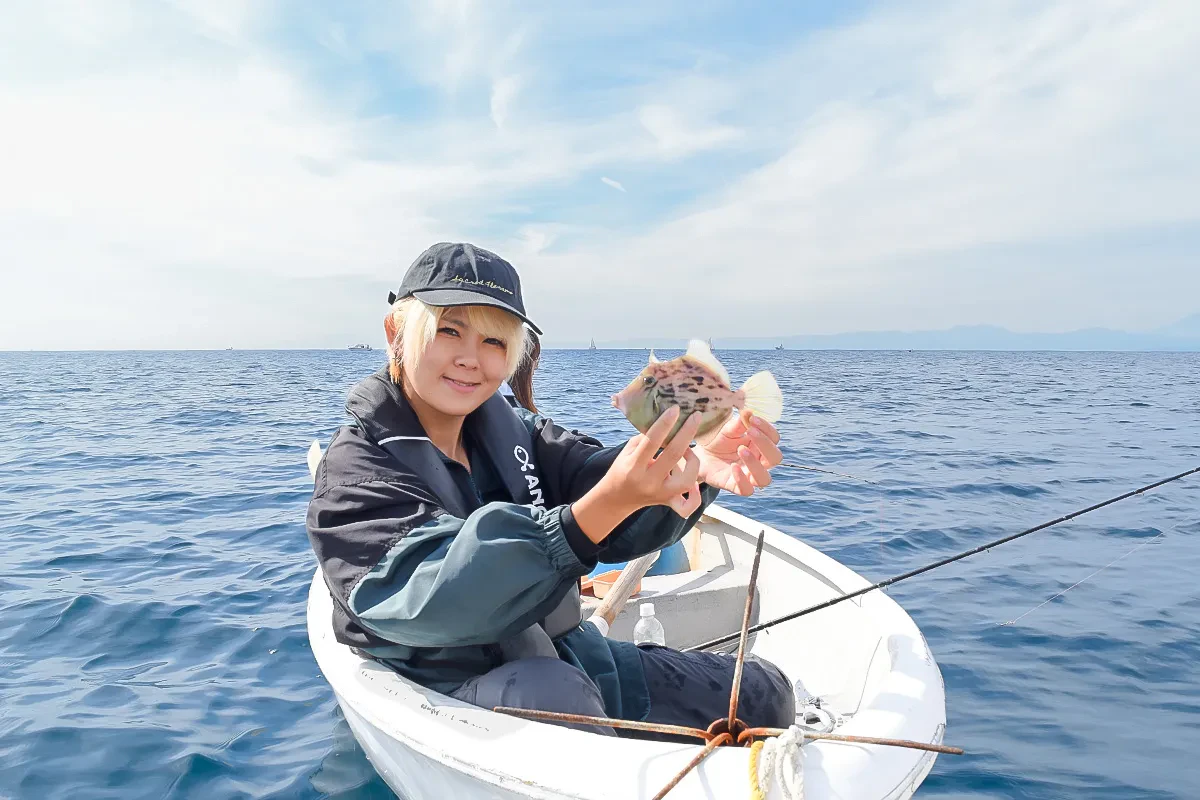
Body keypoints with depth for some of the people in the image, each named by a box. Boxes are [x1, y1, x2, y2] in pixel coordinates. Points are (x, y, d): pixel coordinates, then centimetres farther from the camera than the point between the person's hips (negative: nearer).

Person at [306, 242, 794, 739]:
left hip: (563, 657, 6)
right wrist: (608, 502, -46)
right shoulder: (356, 469, -16)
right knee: (548, 689, -39)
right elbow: (449, 601, -33)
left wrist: (699, 466, -38)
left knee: (763, 694, 5)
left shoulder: (508, 427, 2)